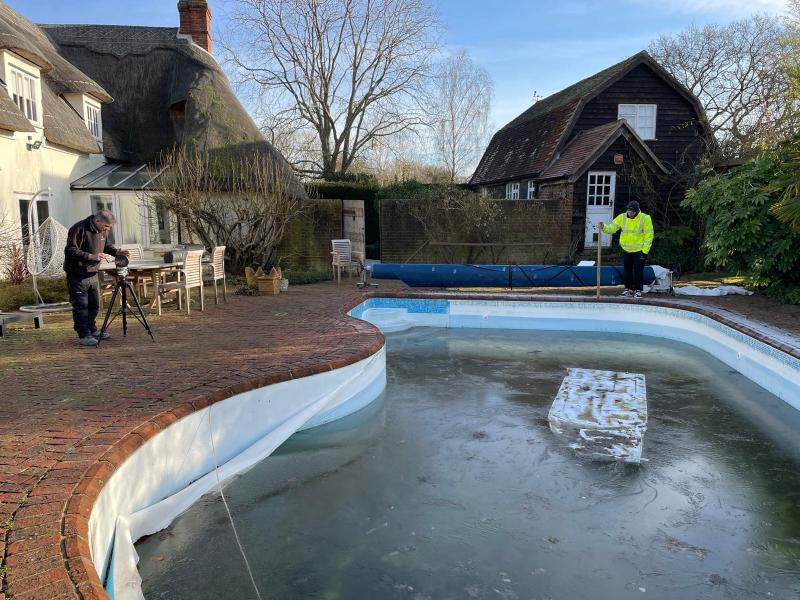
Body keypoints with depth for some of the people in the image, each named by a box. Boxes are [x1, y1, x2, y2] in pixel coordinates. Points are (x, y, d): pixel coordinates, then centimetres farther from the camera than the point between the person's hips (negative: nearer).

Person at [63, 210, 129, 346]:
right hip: (77, 275, -8)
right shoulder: (79, 229, -21)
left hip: (92, 274, 8)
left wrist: (116, 251, -3)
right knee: (81, 305, -4)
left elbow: (106, 245, 18)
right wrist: (91, 256, -31)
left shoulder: (102, 230, 4)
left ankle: (92, 331, 28)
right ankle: (84, 335, 1)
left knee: (94, 304, 15)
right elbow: (70, 251, -23)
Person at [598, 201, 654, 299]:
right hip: (627, 249, 4)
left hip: (639, 249, -4)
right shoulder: (622, 217, -5)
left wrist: (645, 251, -15)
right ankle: (629, 289, 23)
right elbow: (612, 228, -3)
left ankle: (638, 290, 6)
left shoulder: (645, 218, -15)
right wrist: (603, 227, -25)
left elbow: (649, 235, -13)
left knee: (638, 270, -4)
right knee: (627, 270, 11)